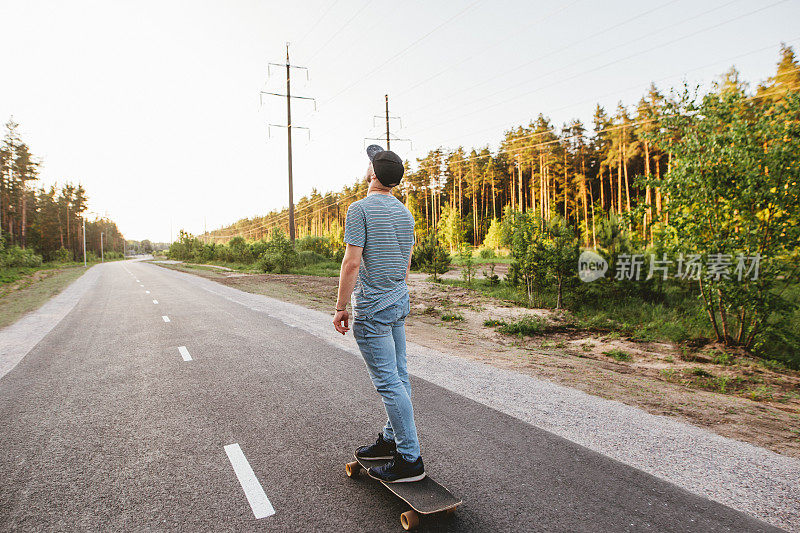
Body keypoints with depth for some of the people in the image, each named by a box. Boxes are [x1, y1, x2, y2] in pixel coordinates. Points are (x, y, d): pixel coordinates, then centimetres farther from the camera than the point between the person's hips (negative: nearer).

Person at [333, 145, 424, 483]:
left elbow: (352, 264, -17)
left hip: (371, 310, -9)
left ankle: (410, 459, 2)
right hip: (400, 303, 9)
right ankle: (391, 440, 27)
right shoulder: (405, 213, 11)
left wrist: (341, 308, -10)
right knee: (398, 376, 14)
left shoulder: (361, 209, -13)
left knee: (388, 382, -4)